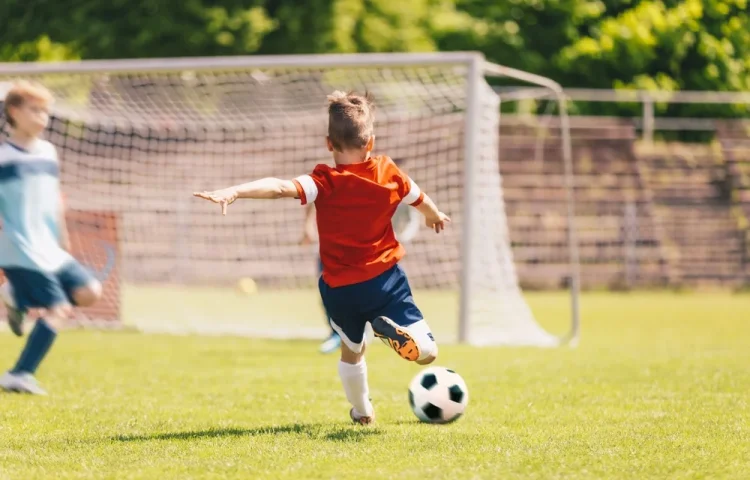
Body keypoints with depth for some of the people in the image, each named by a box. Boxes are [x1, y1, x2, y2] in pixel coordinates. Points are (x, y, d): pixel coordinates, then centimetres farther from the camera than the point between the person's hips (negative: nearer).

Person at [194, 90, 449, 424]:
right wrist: (435, 216, 40)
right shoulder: (389, 173, -4)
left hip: (340, 290, 0)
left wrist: (234, 192, -44)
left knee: (351, 350, 27)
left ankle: (361, 411, 36)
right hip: (385, 281, 0)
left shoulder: (326, 183, -15)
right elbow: (421, 200, 17)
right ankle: (394, 331, -31)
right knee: (426, 353, -2)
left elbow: (281, 187, -34)